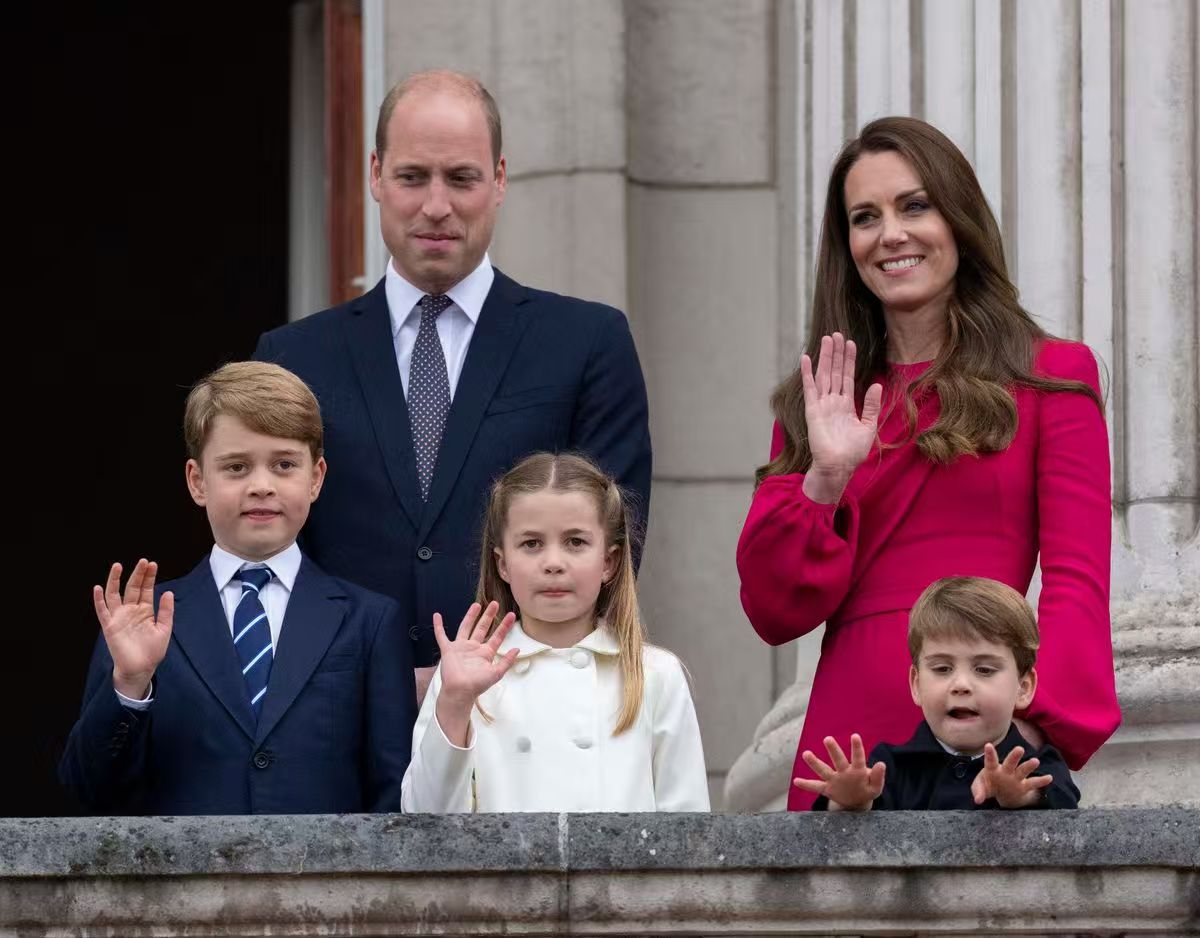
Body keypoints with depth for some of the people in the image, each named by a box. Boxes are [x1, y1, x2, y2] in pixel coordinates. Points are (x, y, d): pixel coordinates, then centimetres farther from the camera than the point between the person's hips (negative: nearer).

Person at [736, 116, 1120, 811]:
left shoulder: (1051, 376, 7)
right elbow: (774, 613, 9)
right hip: (847, 739, 3)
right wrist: (825, 480, -6)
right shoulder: (818, 401, 16)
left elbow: (1077, 584, -3)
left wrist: (1033, 725, -19)